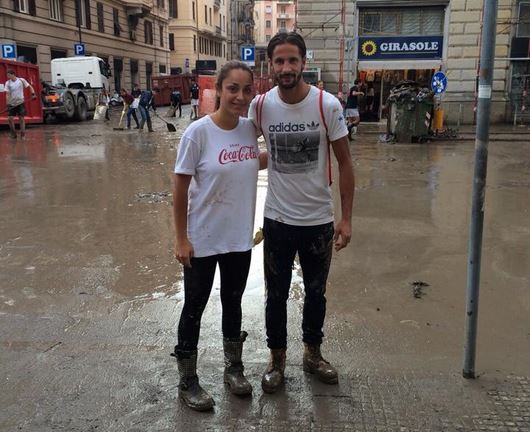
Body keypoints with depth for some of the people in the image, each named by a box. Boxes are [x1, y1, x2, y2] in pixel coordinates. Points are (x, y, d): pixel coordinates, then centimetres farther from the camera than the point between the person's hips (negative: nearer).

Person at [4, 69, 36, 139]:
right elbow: (7, 94, -3)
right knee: (10, 118, -4)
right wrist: (8, 104, -10)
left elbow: (30, 86, 5)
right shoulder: (7, 83, 0)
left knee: (21, 118, 0)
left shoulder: (21, 80, -3)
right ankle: (13, 133, 12)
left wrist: (33, 94, -10)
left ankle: (23, 133, 9)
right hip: (12, 103, 2)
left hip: (20, 102, -2)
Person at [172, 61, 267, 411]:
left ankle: (234, 367, 40)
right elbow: (180, 189, -12)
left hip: (239, 238, 5)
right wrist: (181, 238, -11)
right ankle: (187, 380, 29)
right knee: (195, 307, 10)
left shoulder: (250, 128, -3)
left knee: (233, 302, 19)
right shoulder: (198, 133, -17)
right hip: (202, 240, -4)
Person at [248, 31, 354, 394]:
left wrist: (346, 219, -8)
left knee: (316, 292, 18)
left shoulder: (328, 105, -12)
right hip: (277, 219, 1)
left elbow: (345, 163, -6)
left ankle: (313, 353, 40)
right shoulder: (260, 106, -8)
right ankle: (277, 358, 34)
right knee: (276, 295, 13)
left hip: (319, 220, 0)